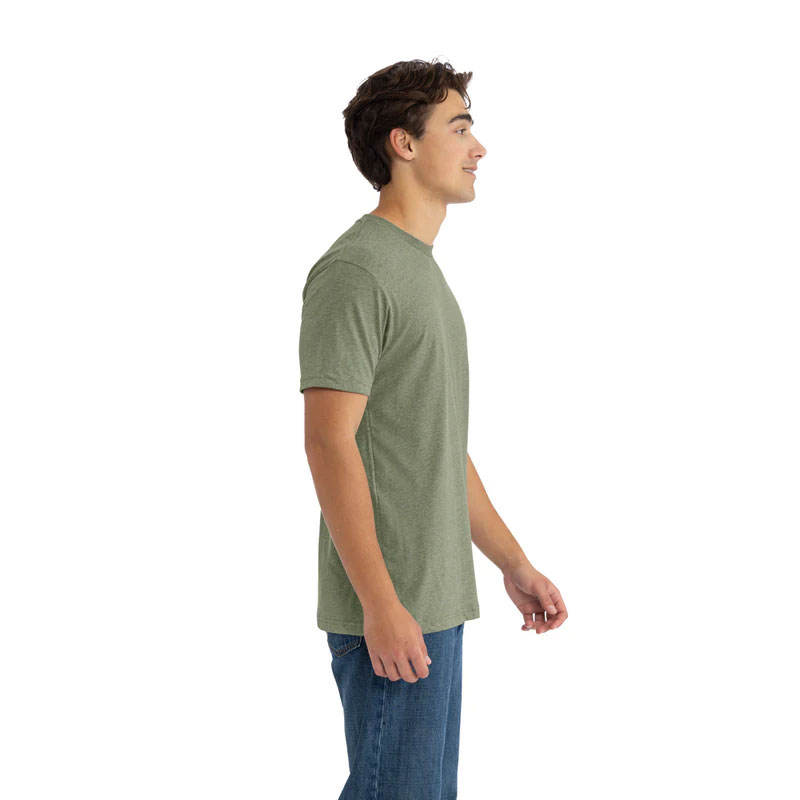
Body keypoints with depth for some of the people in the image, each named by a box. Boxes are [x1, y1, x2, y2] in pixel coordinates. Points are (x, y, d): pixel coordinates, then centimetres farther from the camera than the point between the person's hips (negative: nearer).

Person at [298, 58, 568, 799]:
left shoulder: (423, 271, 18)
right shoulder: (354, 271, -13)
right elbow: (330, 443, -19)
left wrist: (513, 563, 18)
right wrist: (381, 604, -22)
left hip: (437, 599, 10)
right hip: (390, 608, -9)